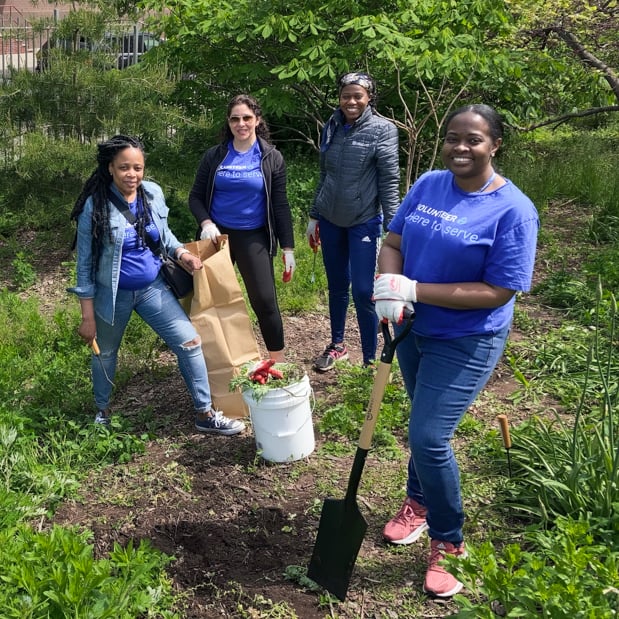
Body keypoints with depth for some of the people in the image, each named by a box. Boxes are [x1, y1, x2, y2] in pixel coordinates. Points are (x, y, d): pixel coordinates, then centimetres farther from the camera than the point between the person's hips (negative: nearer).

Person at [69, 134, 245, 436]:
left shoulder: (153, 193, -7)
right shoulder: (95, 206, -18)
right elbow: (86, 262, -12)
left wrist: (181, 252, -9)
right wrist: (88, 316, -11)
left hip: (153, 288, 3)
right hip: (112, 294, -3)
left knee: (189, 341, -3)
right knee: (105, 353, 17)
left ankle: (205, 414, 11)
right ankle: (103, 411, 44)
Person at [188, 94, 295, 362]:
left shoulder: (271, 158, 0)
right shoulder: (214, 156, 2)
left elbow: (280, 205, 1)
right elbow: (195, 196, 6)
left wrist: (288, 248, -2)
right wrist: (206, 223, -14)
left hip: (254, 238, -2)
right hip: (218, 234, 2)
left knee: (264, 300, -4)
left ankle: (278, 360, 12)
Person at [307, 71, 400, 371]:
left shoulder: (382, 130, -8)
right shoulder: (331, 127, 6)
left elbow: (389, 182, -10)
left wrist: (392, 229, -14)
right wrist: (314, 217, 15)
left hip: (364, 222, -5)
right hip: (330, 221, 5)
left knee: (363, 292, -5)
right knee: (337, 285, 15)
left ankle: (371, 360, 7)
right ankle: (337, 345, 32)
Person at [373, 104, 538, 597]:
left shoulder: (513, 210, -19)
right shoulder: (428, 185, -2)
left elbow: (498, 293, -22)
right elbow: (393, 242, 3)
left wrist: (414, 290, -27)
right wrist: (388, 287, -20)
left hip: (466, 343, -5)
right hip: (413, 331, 6)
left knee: (429, 437, -11)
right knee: (425, 425, 22)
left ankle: (449, 543, 12)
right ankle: (419, 503, 46)